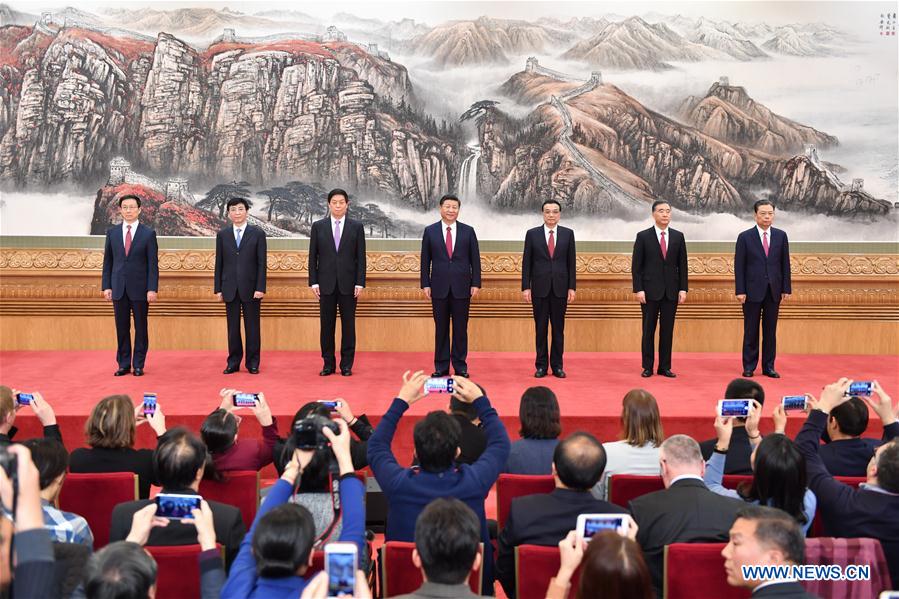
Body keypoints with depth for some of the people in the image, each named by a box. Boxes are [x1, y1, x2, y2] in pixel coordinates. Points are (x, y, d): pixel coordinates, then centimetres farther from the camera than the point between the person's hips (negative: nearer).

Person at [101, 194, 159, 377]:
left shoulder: (148, 233, -1)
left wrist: (152, 289, -10)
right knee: (122, 328, 6)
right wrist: (106, 286, 2)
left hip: (140, 288, -2)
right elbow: (107, 262, 10)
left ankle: (138, 365, 10)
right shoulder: (112, 233, 8)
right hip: (119, 288, 2)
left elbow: (153, 264, -3)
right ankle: (124, 364, 13)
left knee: (140, 328, 3)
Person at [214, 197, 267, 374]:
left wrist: (260, 288, -9)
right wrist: (218, 288, 4)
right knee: (233, 327, 6)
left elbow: (262, 263, -2)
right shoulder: (222, 235, 7)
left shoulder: (258, 234, 1)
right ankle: (233, 362, 14)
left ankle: (253, 363, 11)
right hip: (230, 288, 2)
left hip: (250, 287, -2)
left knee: (252, 327, 3)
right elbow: (219, 263, 8)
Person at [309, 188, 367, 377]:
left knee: (348, 324, 3)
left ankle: (347, 365, 10)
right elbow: (313, 256, 5)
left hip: (348, 283, -1)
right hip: (326, 283, 1)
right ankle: (328, 364, 12)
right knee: (326, 324, 4)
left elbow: (361, 257, 2)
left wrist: (360, 283, -5)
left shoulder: (356, 227, 4)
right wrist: (313, 282, -2)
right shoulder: (318, 226, 6)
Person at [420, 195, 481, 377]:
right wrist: (425, 284, -1)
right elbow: (425, 260, 5)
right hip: (439, 287, 0)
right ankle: (441, 367, 12)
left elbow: (475, 259, 4)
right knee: (441, 328, 5)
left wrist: (476, 283, -2)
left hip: (462, 287, 0)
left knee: (460, 328, 4)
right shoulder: (430, 231, 4)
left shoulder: (468, 231, 4)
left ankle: (460, 366, 12)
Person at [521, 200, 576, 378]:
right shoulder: (532, 234, 2)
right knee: (541, 328, 4)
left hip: (560, 288, 1)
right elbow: (526, 263, 2)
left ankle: (557, 365, 12)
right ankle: (541, 365, 11)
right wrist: (525, 287, -3)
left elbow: (571, 262, 5)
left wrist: (572, 287, 0)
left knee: (558, 328, 5)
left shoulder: (568, 233, 5)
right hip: (539, 288, -1)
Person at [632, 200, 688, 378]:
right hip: (650, 290, -2)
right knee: (648, 330, 3)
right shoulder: (643, 236, -1)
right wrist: (638, 289, -10)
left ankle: (665, 367, 12)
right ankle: (647, 367, 10)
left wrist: (683, 289, 0)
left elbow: (682, 265, 8)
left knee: (668, 330, 5)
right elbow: (636, 266, -3)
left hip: (671, 291, 2)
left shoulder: (678, 236, 8)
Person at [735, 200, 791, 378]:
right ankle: (749, 366, 11)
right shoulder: (745, 237, -2)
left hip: (774, 290, 2)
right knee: (751, 331, 3)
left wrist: (786, 288, 2)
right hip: (752, 290, -2)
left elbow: (785, 263, 7)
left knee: (770, 330, 6)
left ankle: (768, 366, 13)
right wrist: (740, 291, -9)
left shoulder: (781, 236, 6)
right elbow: (739, 266, -3)